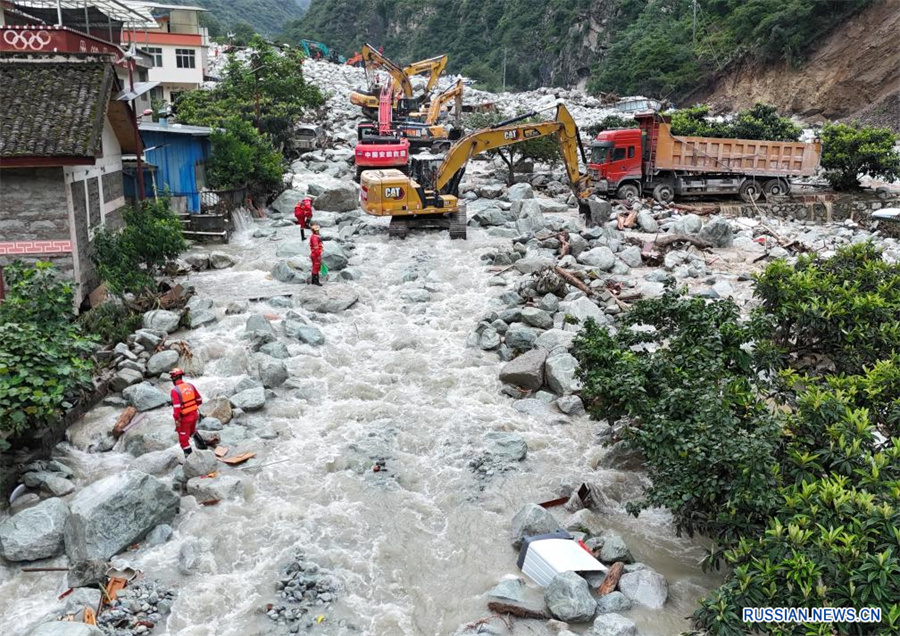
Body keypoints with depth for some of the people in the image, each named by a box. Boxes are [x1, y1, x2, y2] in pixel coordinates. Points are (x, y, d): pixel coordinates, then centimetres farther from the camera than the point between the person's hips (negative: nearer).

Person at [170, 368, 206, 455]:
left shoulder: (175, 390, -21)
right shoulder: (190, 385, -3)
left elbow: (176, 407, -26)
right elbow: (199, 400, 6)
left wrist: (176, 420, -20)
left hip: (184, 418, -6)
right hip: (194, 414, 6)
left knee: (183, 438, 11)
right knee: (193, 431, 34)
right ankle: (202, 444, 41)